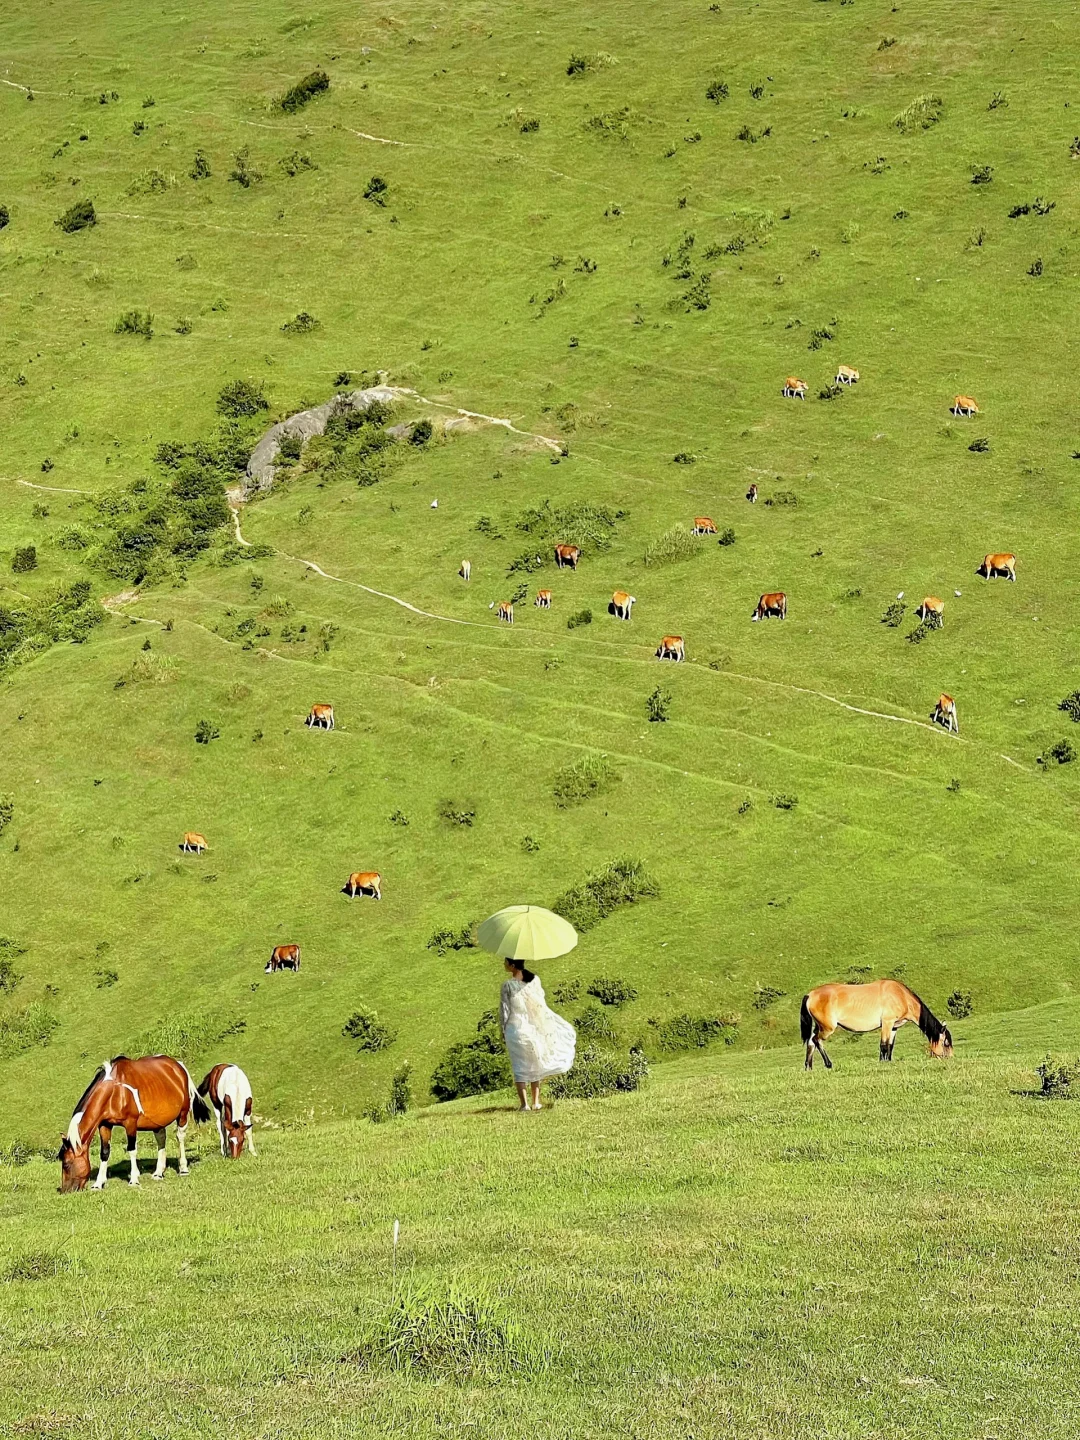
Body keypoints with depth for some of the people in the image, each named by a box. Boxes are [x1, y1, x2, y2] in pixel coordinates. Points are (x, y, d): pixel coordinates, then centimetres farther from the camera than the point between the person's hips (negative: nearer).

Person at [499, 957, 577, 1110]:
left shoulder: (508, 985, -12)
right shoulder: (534, 980, -1)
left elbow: (504, 1009, -9)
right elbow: (541, 1004, 5)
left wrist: (503, 1029, 4)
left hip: (515, 1028, -4)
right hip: (533, 1028, 4)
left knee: (519, 1068, 4)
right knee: (534, 1065, 17)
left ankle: (524, 1104, -2)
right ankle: (536, 1102, 16)